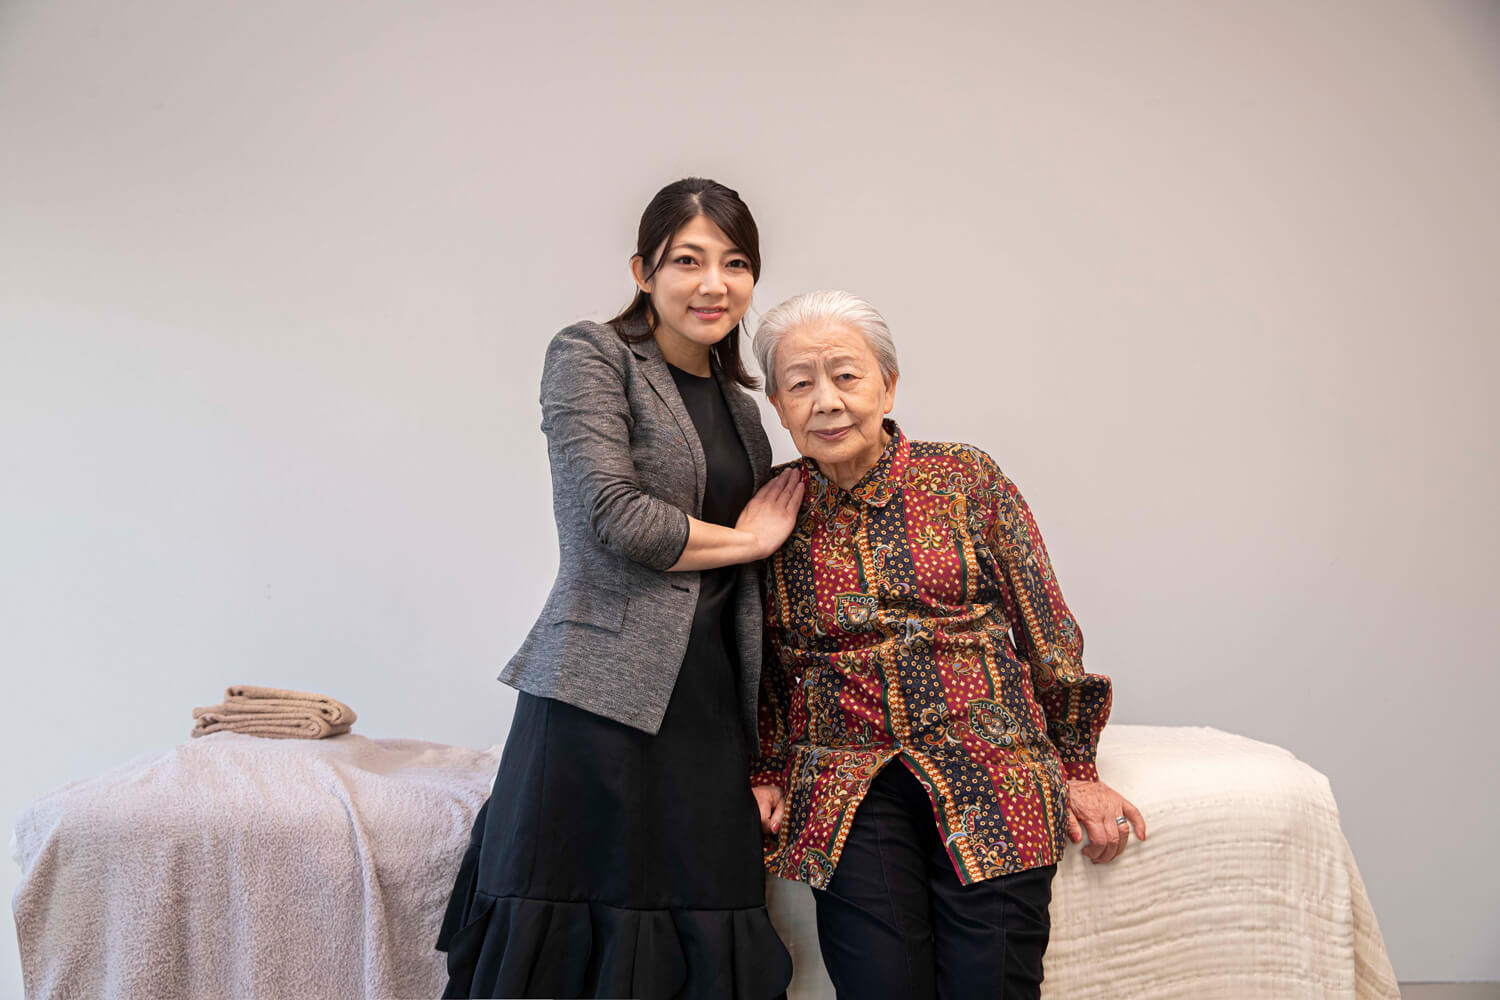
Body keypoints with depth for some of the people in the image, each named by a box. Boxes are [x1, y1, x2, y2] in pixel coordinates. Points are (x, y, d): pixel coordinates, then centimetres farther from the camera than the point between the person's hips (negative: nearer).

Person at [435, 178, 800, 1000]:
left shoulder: (738, 403, 19)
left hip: (708, 709, 6)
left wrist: (763, 754, 13)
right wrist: (745, 541, 0)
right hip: (603, 702, -6)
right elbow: (612, 514, -15)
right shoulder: (589, 356, 1)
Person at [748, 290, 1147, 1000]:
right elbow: (762, 663, 14)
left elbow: (1045, 625, 6)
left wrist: (1078, 770, 7)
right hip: (845, 777, 1)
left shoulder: (967, 479, 2)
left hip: (990, 765, 0)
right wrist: (766, 774, 4)